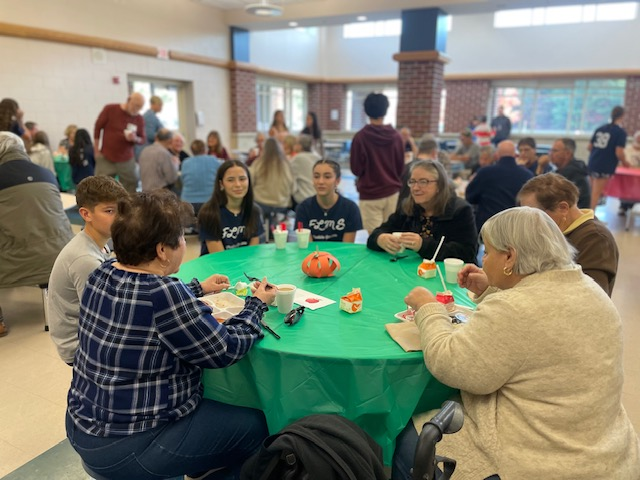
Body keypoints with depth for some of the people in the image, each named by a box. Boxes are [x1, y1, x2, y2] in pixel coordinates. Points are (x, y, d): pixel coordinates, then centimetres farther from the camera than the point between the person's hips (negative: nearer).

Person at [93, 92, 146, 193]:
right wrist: (96, 151, 2)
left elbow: (143, 139, 6)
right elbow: (97, 128, 3)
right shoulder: (110, 109, -5)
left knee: (131, 189, 0)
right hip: (106, 159, -2)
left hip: (127, 161, 2)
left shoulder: (139, 119, 1)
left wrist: (135, 139, -19)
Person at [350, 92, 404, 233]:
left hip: (370, 194, -4)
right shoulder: (396, 136, -2)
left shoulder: (361, 137, -12)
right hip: (392, 192, 4)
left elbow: (356, 169, -7)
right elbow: (401, 167, 6)